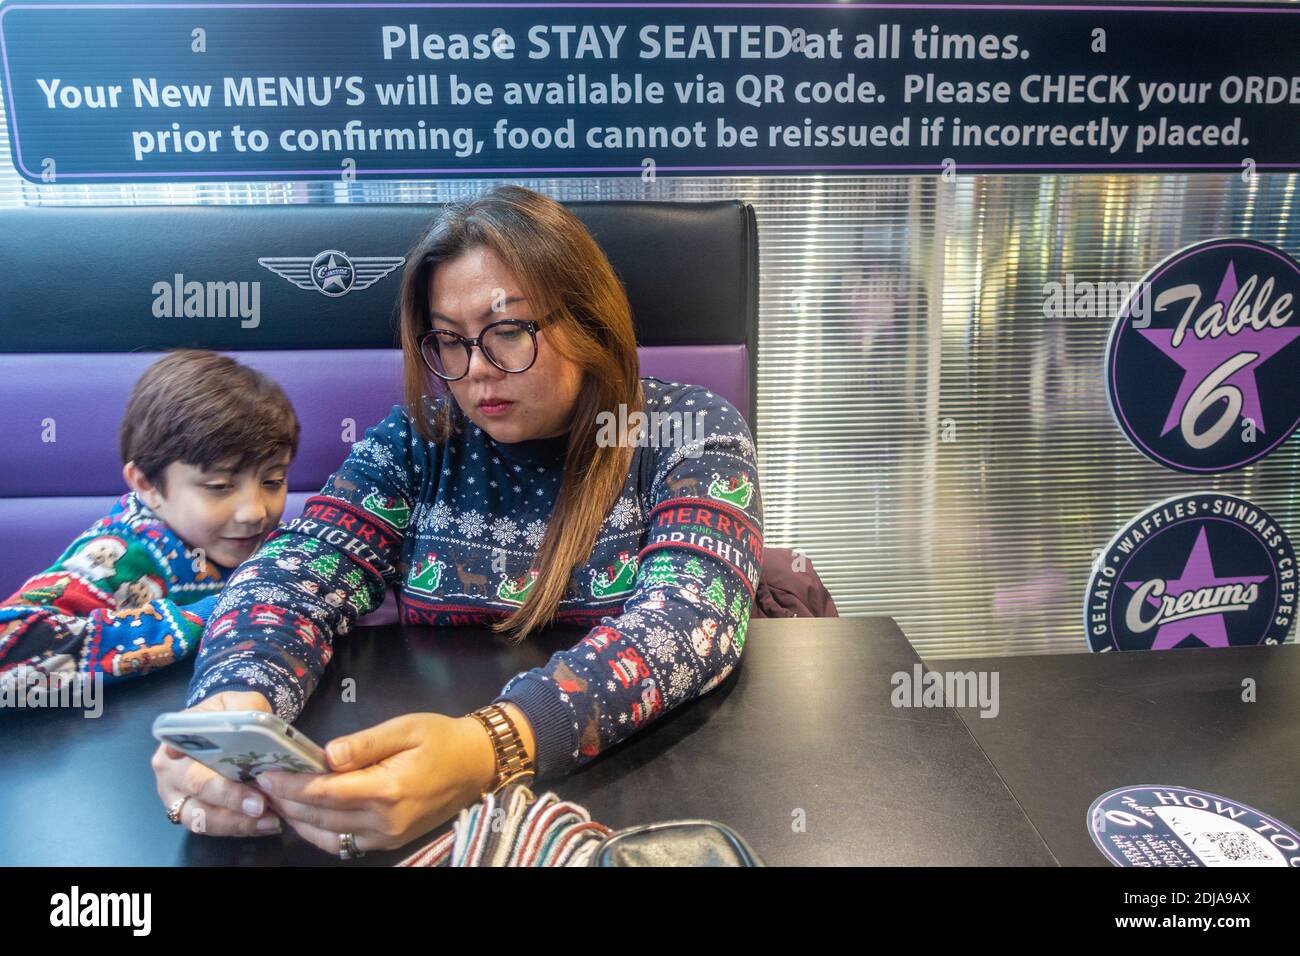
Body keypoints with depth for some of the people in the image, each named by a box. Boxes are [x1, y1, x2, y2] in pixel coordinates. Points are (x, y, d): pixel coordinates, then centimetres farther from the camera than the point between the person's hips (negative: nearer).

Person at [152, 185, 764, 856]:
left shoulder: (693, 433, -7)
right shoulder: (418, 439, 1)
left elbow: (693, 615, -22)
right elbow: (297, 573, -5)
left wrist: (494, 749, -37)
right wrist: (233, 699, -28)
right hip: (436, 807, 2)